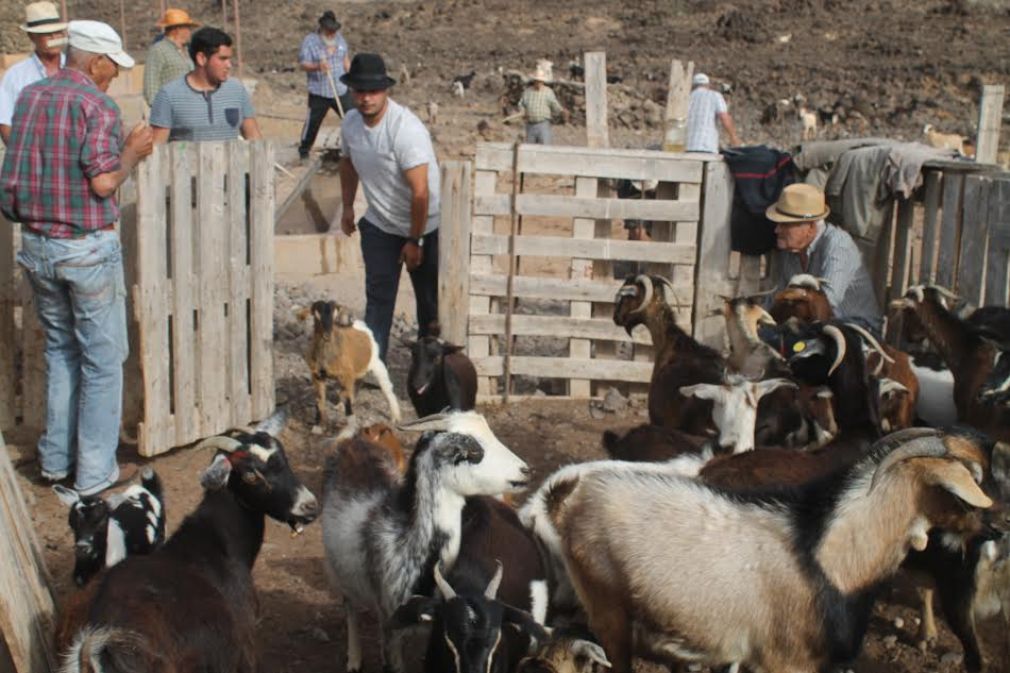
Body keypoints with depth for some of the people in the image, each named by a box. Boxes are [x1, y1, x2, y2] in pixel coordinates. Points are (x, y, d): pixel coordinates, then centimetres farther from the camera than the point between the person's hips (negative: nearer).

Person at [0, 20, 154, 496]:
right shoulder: (97, 105, -13)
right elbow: (103, 183, -20)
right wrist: (132, 153, -2)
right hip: (87, 248, -6)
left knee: (60, 350, 20)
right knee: (102, 359, 5)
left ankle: (56, 458, 25)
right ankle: (94, 471, 9)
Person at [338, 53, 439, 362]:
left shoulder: (406, 129, -28)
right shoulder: (351, 122, -5)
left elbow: (420, 192, -27)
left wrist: (414, 241, -23)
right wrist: (347, 207, 22)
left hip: (424, 226, -5)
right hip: (379, 224, 5)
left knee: (430, 299, 6)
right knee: (378, 295, 4)